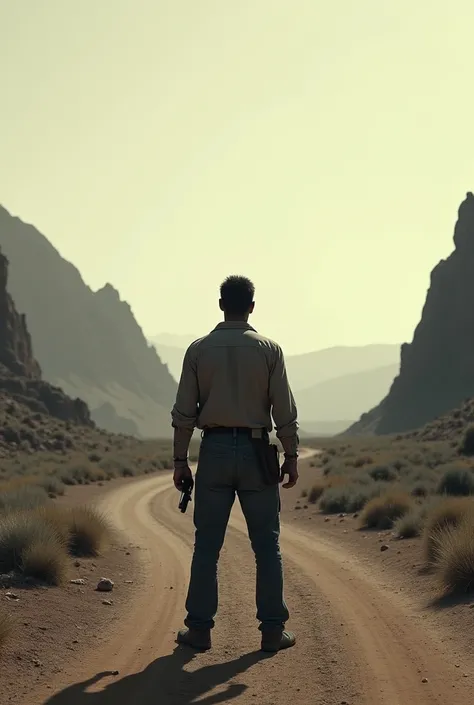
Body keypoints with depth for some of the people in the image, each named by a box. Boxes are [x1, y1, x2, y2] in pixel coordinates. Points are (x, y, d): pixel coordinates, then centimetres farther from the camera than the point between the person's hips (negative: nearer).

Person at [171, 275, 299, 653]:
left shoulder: (199, 350, 1)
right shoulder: (269, 349, -2)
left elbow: (184, 412, 1)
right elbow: (285, 411, -3)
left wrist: (180, 460, 7)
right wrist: (291, 456, 5)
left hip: (215, 450, 1)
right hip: (255, 450, -1)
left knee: (207, 544, 6)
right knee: (267, 545, 6)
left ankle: (200, 628, 9)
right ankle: (273, 629, 7)